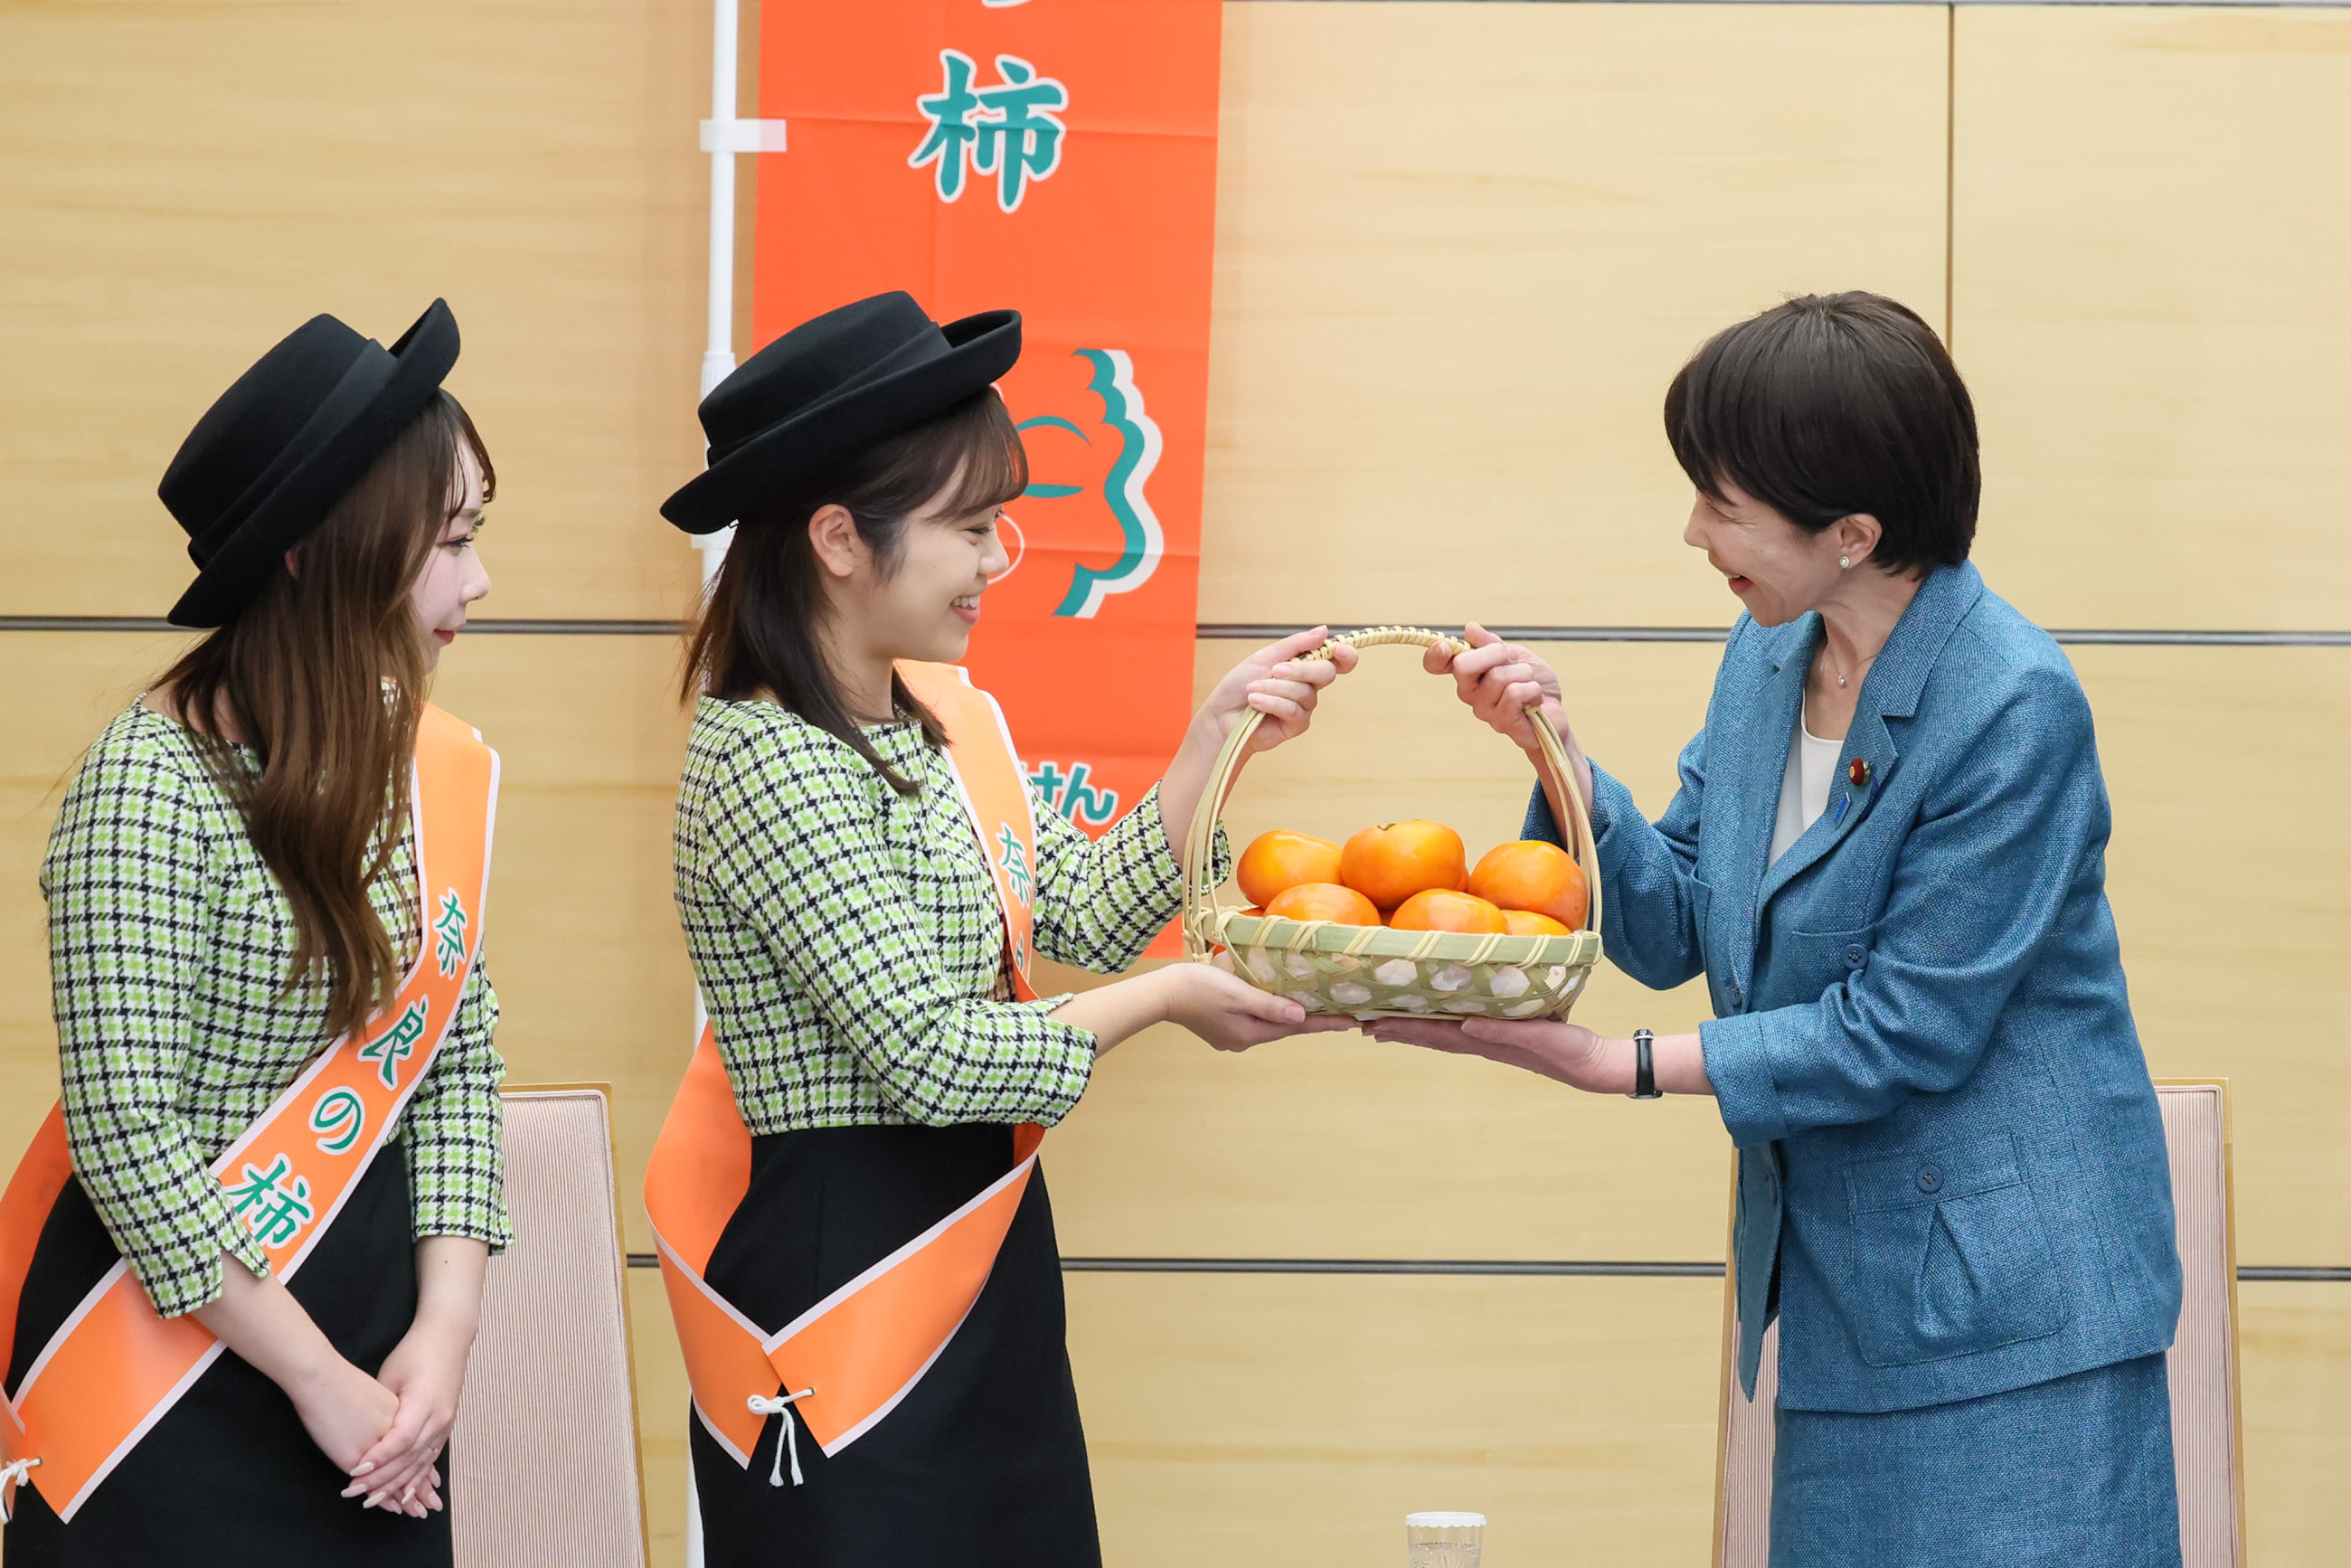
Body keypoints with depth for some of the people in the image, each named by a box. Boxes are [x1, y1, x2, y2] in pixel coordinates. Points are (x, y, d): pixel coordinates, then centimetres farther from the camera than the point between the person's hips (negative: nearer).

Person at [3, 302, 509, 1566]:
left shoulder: (429, 771, 3)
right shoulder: (155, 783, -17)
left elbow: (457, 1058, 7)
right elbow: (126, 1133, -20)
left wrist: (445, 1323, -5)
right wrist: (316, 1376, -16)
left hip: (372, 1322, 6)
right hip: (172, 1377, -6)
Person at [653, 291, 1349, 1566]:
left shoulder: (945, 721, 7)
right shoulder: (768, 764, -19)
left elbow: (1090, 919, 12)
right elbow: (932, 1058, -21)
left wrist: (1217, 733, 6)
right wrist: (1165, 1002, -10)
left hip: (983, 1267, 9)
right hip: (844, 1268, -9)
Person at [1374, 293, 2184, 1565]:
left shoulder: (2012, 708, -20)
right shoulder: (1768, 653, 4)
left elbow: (1905, 1031, -19)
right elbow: (1677, 925, 8)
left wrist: (1617, 1066, -17)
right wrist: (1556, 751, -7)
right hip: (1837, 1288, 7)